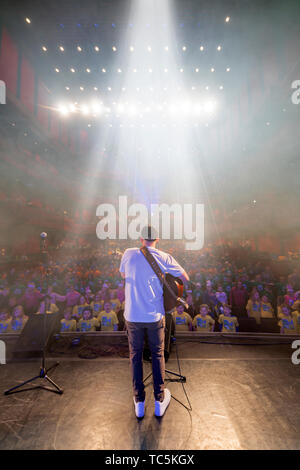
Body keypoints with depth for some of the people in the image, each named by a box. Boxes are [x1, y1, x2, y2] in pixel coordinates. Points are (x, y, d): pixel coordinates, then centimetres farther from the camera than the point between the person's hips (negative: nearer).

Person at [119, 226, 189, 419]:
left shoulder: (129, 254, -4)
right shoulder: (164, 258, -8)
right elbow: (186, 278, 0)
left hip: (133, 315, 1)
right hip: (155, 316, -1)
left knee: (136, 355, 18)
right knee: (157, 355, 18)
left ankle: (139, 402, 30)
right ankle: (160, 400, 32)